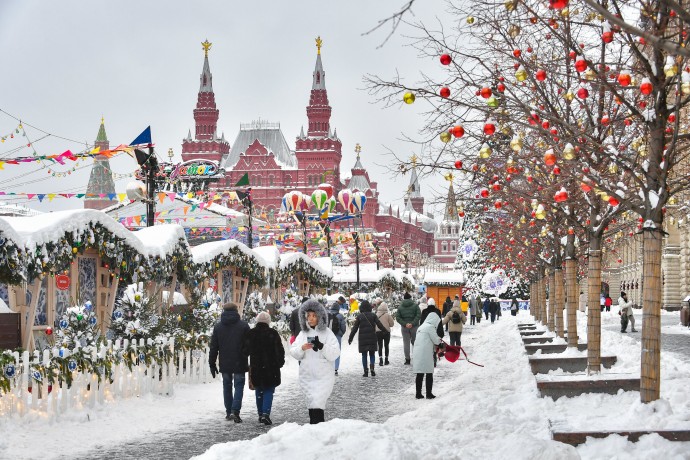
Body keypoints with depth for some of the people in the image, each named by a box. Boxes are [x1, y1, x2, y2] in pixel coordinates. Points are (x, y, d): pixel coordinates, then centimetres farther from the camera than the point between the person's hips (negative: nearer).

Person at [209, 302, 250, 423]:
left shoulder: (218, 327, 4)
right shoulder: (243, 326, -3)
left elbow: (213, 347, 5)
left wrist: (212, 364, 10)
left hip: (224, 364, 3)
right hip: (239, 363, -3)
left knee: (227, 387, 13)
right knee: (239, 386, 1)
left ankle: (228, 412, 16)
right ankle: (235, 411, -13)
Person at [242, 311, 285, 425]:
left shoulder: (250, 334, -1)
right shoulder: (273, 333, -8)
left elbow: (245, 351, 5)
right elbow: (280, 351, -4)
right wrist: (280, 363, 10)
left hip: (255, 368, 2)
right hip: (271, 368, -2)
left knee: (259, 391, 16)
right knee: (269, 391, 3)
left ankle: (261, 414, 19)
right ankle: (266, 413, -14)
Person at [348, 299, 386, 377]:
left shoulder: (359, 316, -1)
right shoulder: (373, 315, 0)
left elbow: (354, 328, -1)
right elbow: (379, 325, -4)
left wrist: (350, 338, 4)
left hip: (362, 338, 0)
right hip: (372, 338, 0)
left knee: (364, 355, 8)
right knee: (372, 354, 10)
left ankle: (366, 371, 4)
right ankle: (372, 366, -15)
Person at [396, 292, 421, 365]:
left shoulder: (400, 307, 3)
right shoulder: (415, 306, -3)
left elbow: (398, 318, -5)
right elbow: (418, 315, -13)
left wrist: (405, 324, -11)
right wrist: (412, 323, -17)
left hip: (404, 328, 1)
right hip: (414, 326, -1)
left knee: (406, 343, 7)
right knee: (415, 342, 12)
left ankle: (407, 359, 6)